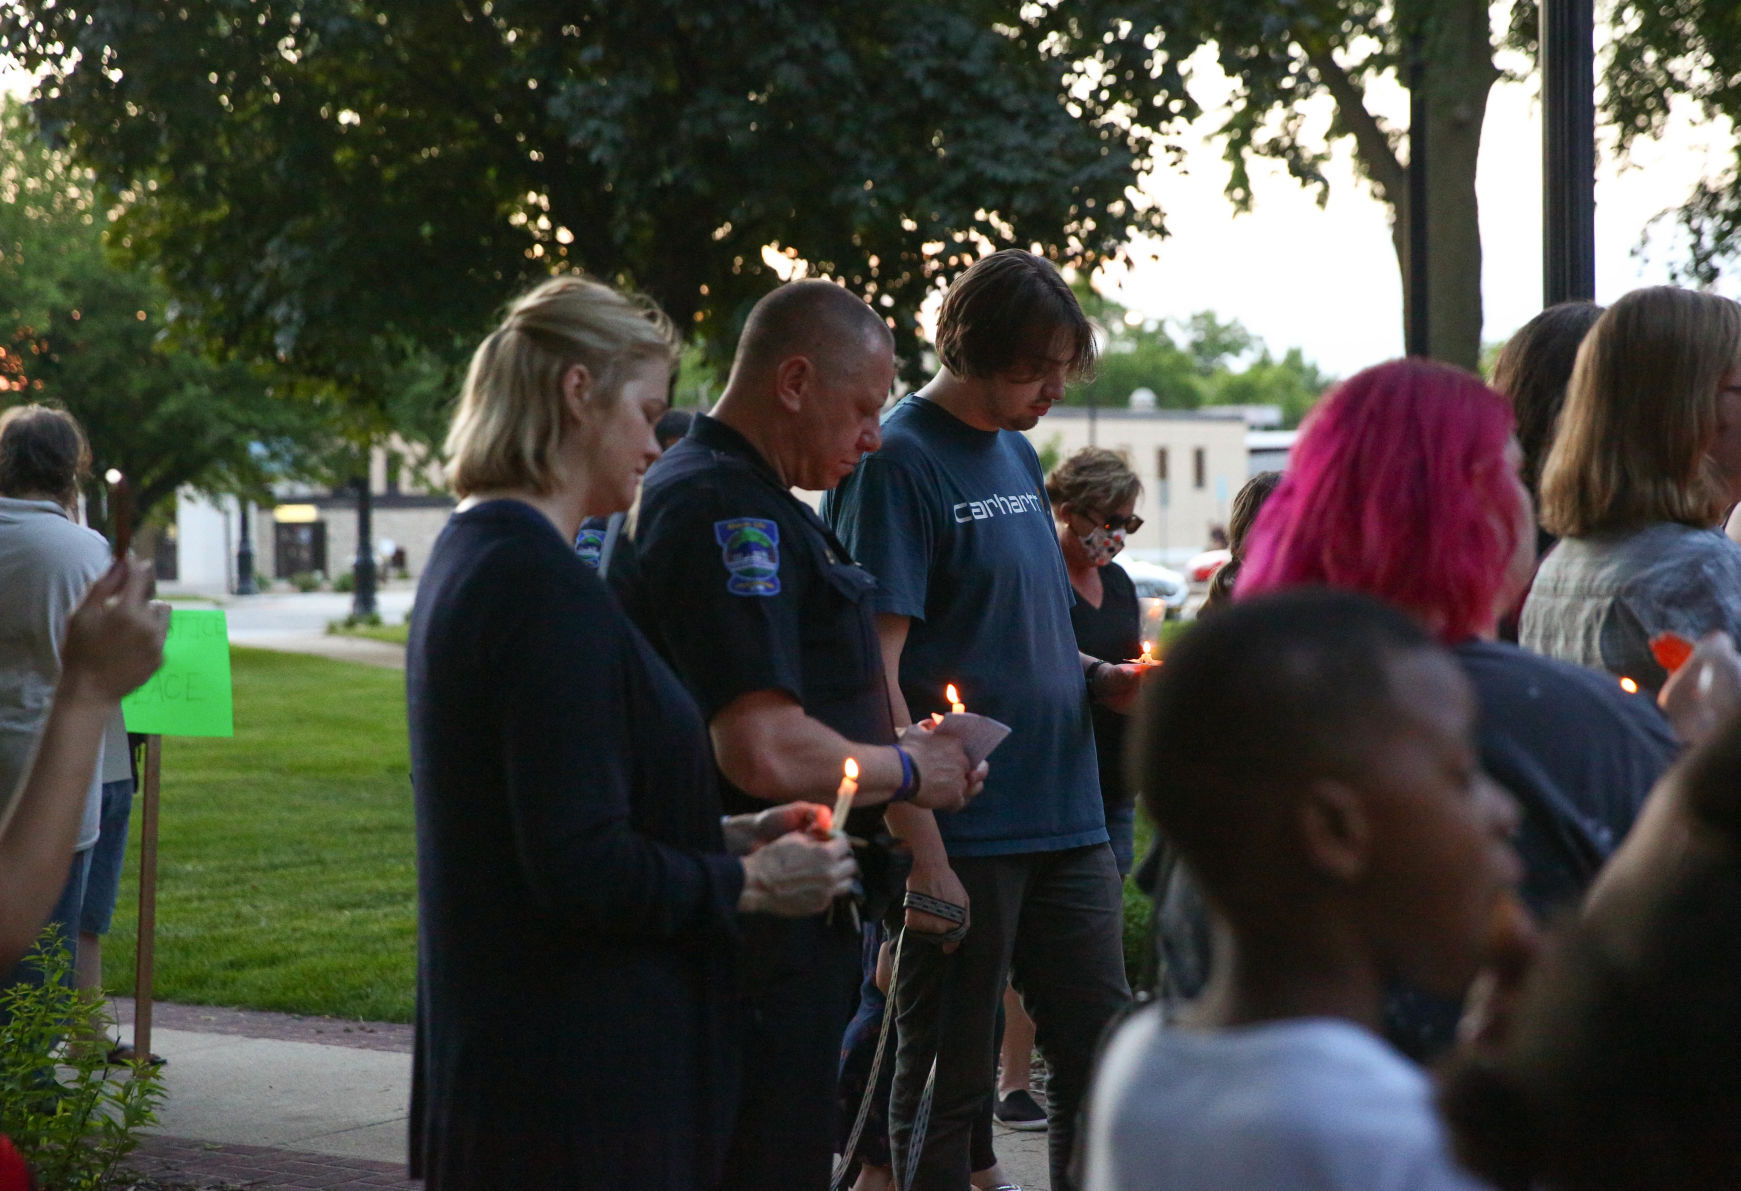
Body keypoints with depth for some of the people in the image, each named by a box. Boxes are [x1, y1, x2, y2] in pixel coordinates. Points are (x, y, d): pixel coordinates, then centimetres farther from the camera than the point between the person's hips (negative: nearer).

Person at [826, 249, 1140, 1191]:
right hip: (962, 834, -8)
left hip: (1064, 820, 8)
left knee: (1103, 1058, 9)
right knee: (946, 1084, 3)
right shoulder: (899, 461, -11)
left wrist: (1099, 678, 4)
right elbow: (874, 666, -17)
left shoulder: (1017, 451, 14)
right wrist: (924, 856, -21)